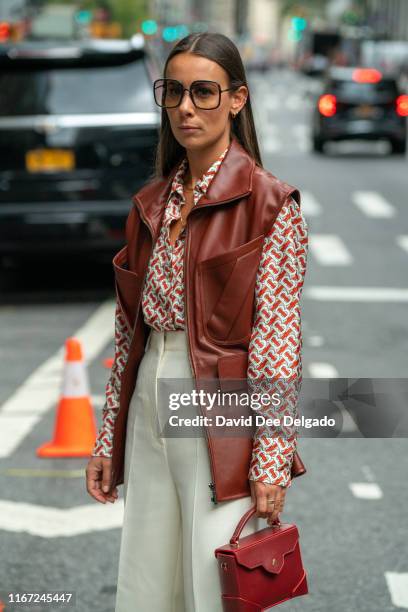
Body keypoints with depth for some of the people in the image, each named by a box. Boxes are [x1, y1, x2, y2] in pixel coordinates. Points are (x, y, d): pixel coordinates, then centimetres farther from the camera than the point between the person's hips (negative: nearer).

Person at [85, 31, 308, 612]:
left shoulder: (271, 205, -8)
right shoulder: (152, 203, 12)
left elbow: (278, 343, -12)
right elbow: (129, 329, 14)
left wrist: (272, 461, -15)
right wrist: (108, 437, 12)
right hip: (149, 410, 6)